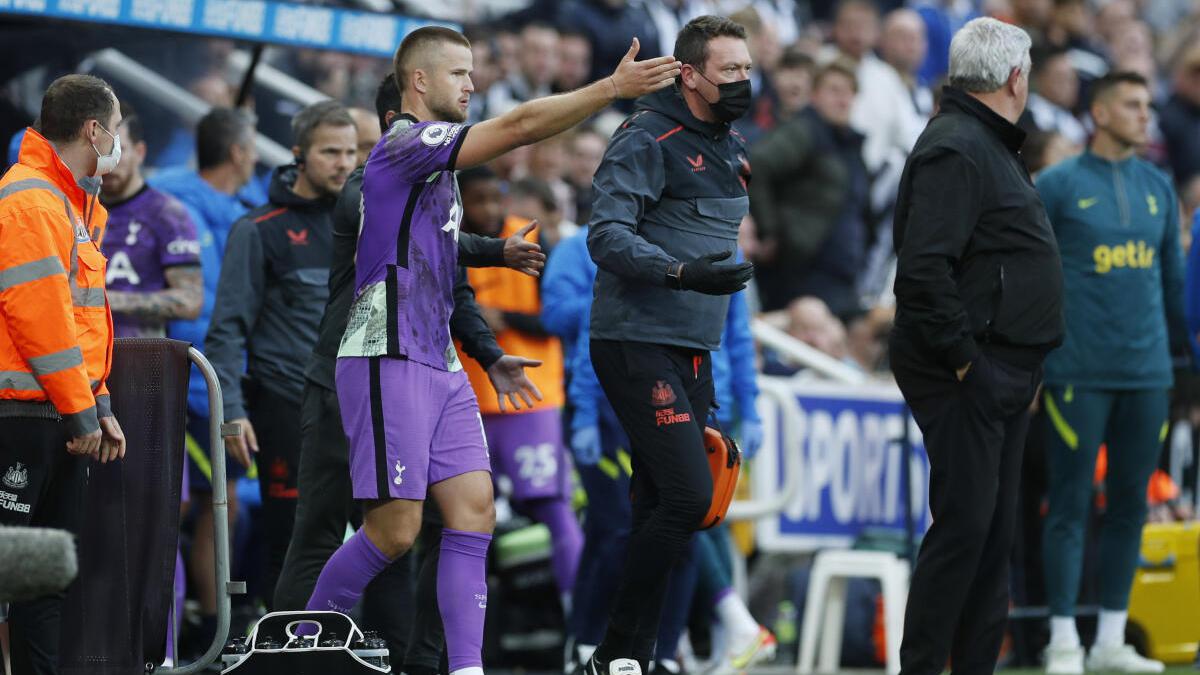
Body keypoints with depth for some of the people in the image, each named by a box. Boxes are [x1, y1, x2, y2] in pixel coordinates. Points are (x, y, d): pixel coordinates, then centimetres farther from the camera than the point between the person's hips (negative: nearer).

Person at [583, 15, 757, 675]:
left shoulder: (729, 148, 17)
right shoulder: (648, 140, -10)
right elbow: (607, 236, -19)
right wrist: (681, 272, -34)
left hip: (692, 352, 9)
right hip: (638, 347, -9)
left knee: (658, 507, 6)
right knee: (688, 494, -17)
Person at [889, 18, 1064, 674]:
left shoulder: (990, 145, 19)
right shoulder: (956, 149, -15)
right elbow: (925, 268, -24)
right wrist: (961, 358, -21)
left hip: (1003, 371, 10)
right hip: (967, 374, -10)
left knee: (994, 530, 11)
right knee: (965, 524, -11)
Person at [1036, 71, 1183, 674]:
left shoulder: (1157, 187, 13)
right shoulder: (1057, 185, -1)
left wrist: (1184, 348, 17)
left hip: (1146, 371, 5)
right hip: (1080, 370, -5)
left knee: (1130, 506, 6)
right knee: (1070, 505, -4)